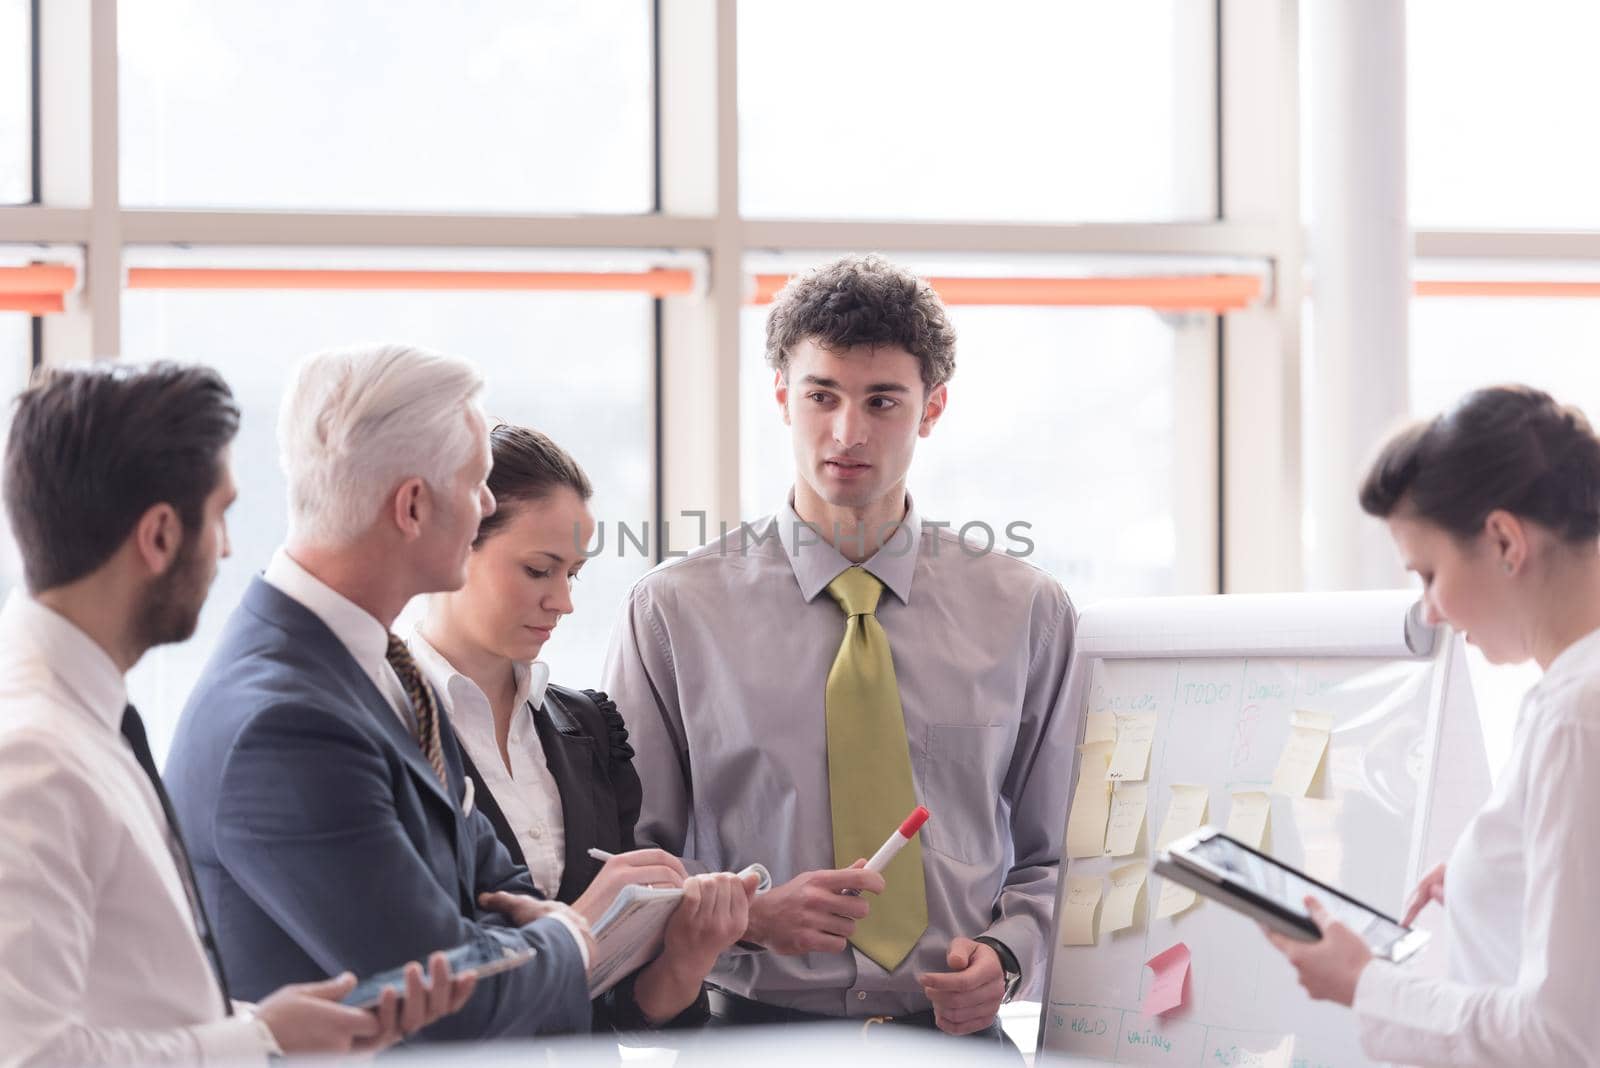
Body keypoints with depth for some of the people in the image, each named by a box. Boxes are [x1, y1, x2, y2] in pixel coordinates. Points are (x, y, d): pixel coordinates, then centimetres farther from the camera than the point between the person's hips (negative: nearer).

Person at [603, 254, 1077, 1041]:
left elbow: (1055, 856, 16)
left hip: (955, 1035, 1)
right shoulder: (674, 612, 6)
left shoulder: (1027, 612, 11)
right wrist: (747, 914, -10)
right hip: (755, 1030, -1)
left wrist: (1006, 954, -3)